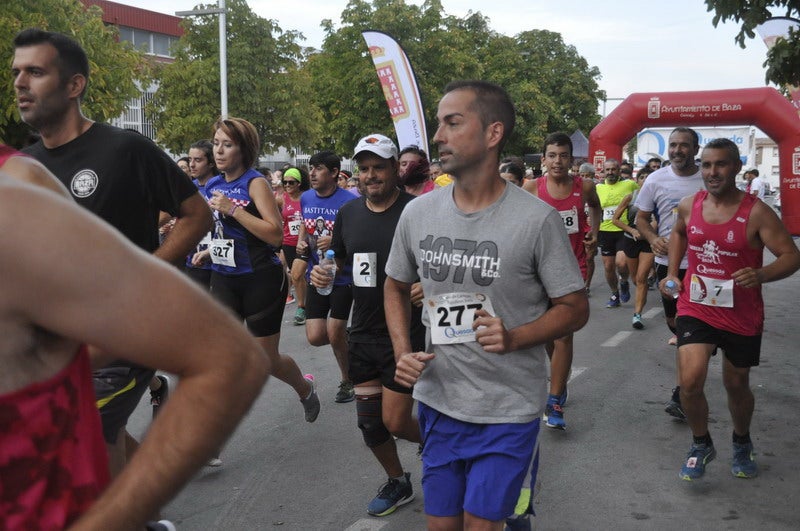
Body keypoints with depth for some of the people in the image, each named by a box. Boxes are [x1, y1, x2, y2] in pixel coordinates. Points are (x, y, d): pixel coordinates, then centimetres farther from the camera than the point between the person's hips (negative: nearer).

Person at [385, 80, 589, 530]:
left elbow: (576, 308, -7)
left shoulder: (537, 219, -15)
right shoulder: (418, 213, -2)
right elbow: (396, 287, 13)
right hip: (438, 402, 4)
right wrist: (403, 352, -3)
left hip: (508, 409, -4)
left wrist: (514, 338, -24)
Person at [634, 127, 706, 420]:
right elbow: (641, 217, 8)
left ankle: (681, 393, 1)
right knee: (674, 321, 14)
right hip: (668, 261, 2)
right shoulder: (656, 180, 1)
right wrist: (653, 238, -12)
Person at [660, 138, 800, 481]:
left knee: (737, 385, 16)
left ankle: (742, 443, 47)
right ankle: (701, 445, 13)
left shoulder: (756, 213, -16)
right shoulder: (689, 206, -3)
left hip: (742, 315, -1)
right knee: (690, 381, -16)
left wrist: (760, 275, -35)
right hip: (696, 308, 2)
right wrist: (672, 273, 8)